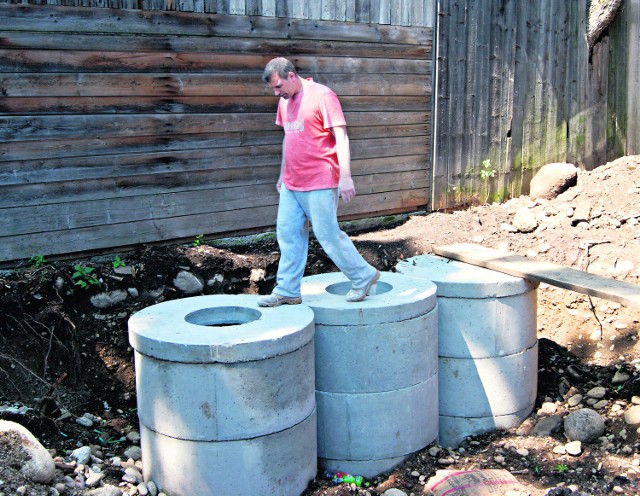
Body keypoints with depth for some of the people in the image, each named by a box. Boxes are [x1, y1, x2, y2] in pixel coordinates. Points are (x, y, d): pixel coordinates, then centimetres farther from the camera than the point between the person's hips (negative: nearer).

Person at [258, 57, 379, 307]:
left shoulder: (322, 96, -12)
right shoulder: (285, 101, 12)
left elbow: (341, 137, -15)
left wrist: (345, 177, -20)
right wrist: (283, 174, 24)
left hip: (320, 183, -8)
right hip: (291, 184, 8)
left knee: (328, 234, -2)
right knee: (288, 235, 7)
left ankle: (363, 276, 15)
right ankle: (287, 291, 16)